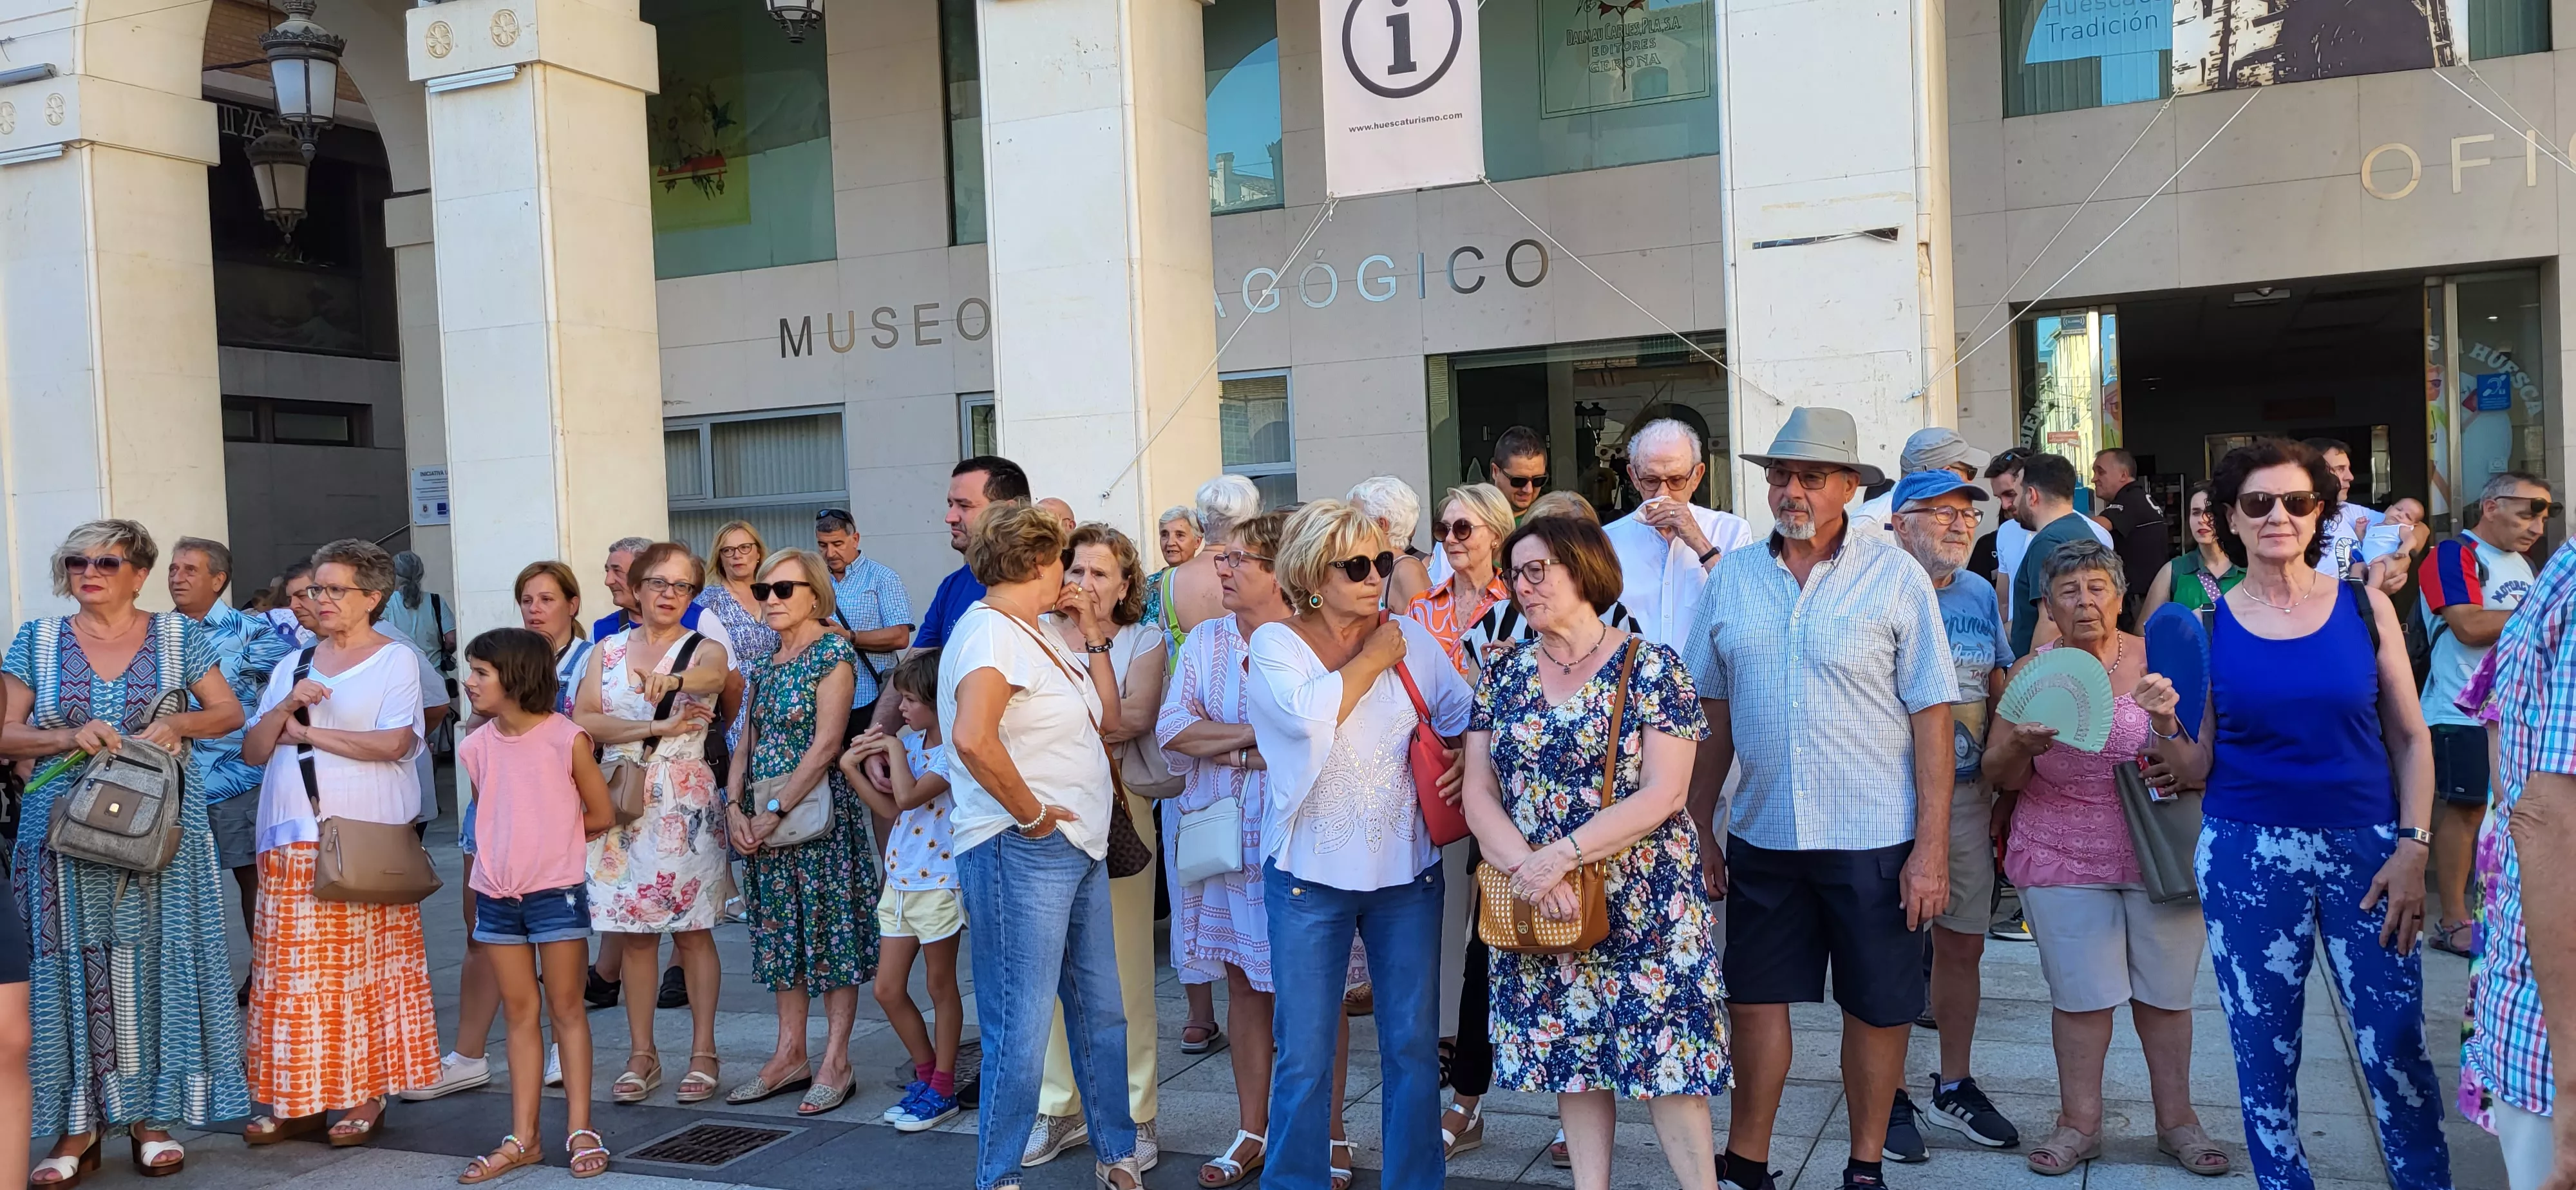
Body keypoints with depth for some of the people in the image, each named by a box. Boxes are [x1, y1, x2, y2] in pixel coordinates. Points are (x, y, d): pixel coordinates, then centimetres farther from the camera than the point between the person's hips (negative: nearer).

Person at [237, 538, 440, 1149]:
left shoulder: (396, 660, 2)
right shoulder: (292, 665, 19)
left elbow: (393, 743, -13)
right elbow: (253, 750, 13)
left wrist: (305, 732, -4)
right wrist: (284, 708, -6)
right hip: (292, 840, 5)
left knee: (366, 971, -2)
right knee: (291, 973, 2)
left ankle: (364, 1095, 5)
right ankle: (297, 1098, 9)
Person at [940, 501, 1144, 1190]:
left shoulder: (1038, 636, 17)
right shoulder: (989, 633, -14)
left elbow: (1106, 717, 19)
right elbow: (973, 739, -30)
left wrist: (1095, 637, 14)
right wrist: (1031, 814, -20)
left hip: (1078, 849, 10)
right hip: (1022, 853, -10)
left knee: (1101, 1014, 16)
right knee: (1021, 1025, -4)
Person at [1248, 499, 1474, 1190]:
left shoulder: (1410, 639, 3)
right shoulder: (1275, 644, -5)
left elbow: (1464, 718, 13)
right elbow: (1310, 713, -24)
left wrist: (1464, 765, -4)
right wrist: (1371, 660, -12)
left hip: (1406, 872, 3)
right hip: (1311, 874, -3)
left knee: (1414, 1045, 10)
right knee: (1304, 1055, 4)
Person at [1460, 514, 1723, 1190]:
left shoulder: (1651, 668, -6)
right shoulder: (1506, 675, 7)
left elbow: (1664, 793, -13)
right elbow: (1479, 793, 1)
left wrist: (1562, 855, -21)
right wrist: (1528, 867, -17)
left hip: (1642, 903, -4)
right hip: (1542, 908, 4)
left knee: (1664, 1059, -3)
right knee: (1570, 1055, 10)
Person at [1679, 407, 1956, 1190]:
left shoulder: (1895, 577, -5)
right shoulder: (1734, 578, 4)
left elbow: (1931, 717, -6)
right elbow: (1712, 715, 9)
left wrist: (1932, 847, -10)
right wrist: (1698, 830, 7)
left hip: (1874, 839, -3)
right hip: (1762, 834, 3)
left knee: (1877, 1007, 9)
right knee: (1754, 999, 10)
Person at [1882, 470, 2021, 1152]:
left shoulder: (1980, 595, 10)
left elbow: (2000, 690, 17)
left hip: (1968, 795, 6)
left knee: (1964, 942, 11)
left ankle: (1954, 1087, 26)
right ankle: (1888, 1096, 15)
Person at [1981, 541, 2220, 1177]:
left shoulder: (2156, 659, -1)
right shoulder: (2032, 672, 0)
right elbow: (2000, 776, 2)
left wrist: (2166, 722, -23)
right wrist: (2024, 747, -20)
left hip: (2159, 855, 0)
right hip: (2063, 861, 0)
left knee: (2165, 989, 8)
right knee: (2081, 993, 1)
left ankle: (2176, 1117, 23)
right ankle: (2080, 1122, 15)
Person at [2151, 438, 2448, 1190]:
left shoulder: (2365, 606, 1)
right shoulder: (2208, 624, 0)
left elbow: (2410, 738, 5)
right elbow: (2198, 764, 2)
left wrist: (2414, 847, -4)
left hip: (2366, 847, 0)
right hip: (2247, 856, 0)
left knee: (2397, 1050, 1)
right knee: (2264, 1051, 9)